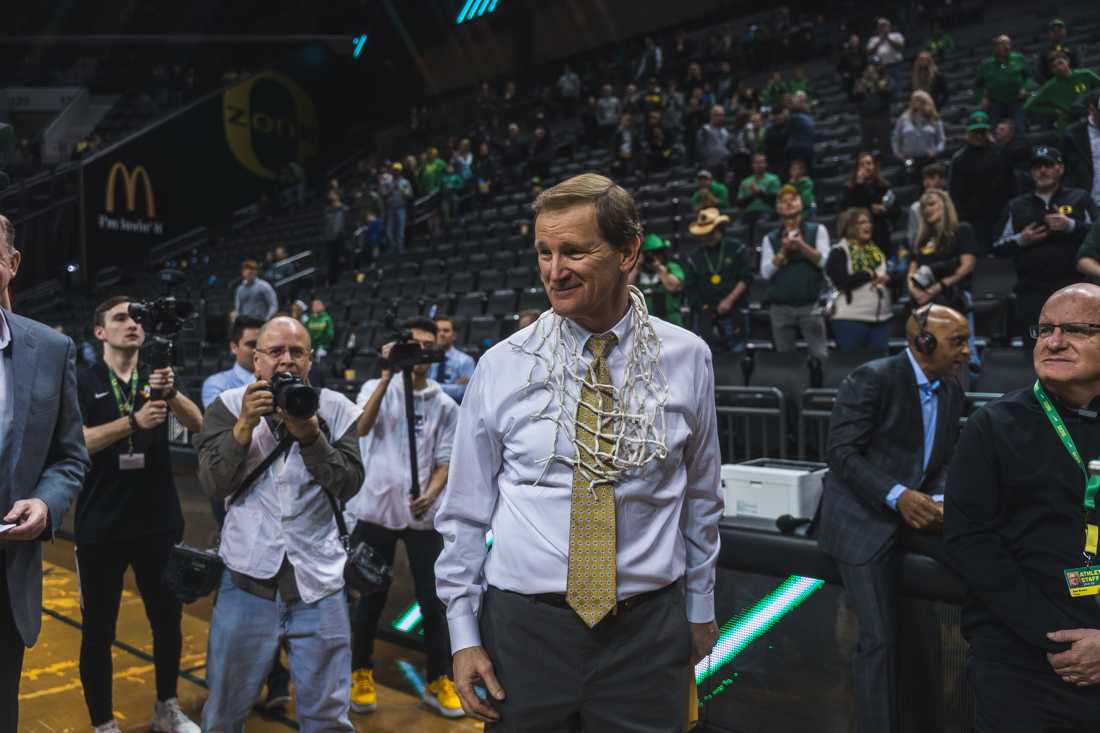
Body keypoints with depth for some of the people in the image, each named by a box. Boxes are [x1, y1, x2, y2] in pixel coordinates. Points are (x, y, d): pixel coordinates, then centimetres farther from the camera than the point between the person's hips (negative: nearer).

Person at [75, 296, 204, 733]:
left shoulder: (158, 376, 6)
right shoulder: (82, 382, -1)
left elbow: (198, 425, -9)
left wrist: (171, 392, -28)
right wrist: (134, 421, -28)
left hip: (159, 521, 3)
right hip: (101, 527, -3)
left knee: (168, 618, 12)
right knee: (98, 629, 5)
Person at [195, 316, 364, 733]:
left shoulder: (336, 410, 1)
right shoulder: (230, 406, 1)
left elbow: (349, 486, -6)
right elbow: (213, 485, -6)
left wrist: (309, 435, -17)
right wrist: (244, 427, -18)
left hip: (319, 583, 0)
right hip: (247, 579, 0)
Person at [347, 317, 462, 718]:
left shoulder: (445, 405, 5)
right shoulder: (376, 388, 2)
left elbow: (445, 461, 4)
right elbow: (361, 428, -17)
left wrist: (431, 494, -16)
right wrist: (387, 377, -22)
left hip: (422, 516, 1)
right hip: (376, 510, -1)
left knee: (433, 599, 4)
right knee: (372, 597, 9)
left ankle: (439, 682, 18)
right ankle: (362, 673, 28)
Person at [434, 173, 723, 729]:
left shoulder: (687, 359, -2)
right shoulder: (502, 366, -5)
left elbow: (700, 498, 8)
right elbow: (465, 511, 1)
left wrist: (699, 609, 15)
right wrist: (464, 635, 1)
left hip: (648, 632, 1)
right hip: (524, 626, 0)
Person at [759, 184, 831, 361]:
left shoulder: (817, 230, 7)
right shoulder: (770, 239, 9)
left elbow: (824, 261, -6)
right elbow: (765, 272, -1)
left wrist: (802, 245, -17)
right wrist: (783, 250, -10)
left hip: (810, 305, -1)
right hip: (780, 308, 2)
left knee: (819, 355, -4)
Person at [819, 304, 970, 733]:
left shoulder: (952, 393, 9)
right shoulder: (872, 379, -13)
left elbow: (944, 461, 14)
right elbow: (840, 451, -17)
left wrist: (938, 500, -7)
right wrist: (897, 496, -26)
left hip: (915, 509, 7)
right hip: (863, 517, -7)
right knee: (879, 639, -10)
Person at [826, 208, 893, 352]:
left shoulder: (876, 251, 17)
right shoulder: (839, 252, -3)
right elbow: (843, 282, -16)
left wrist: (885, 278, -10)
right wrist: (871, 274, -6)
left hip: (881, 318, 6)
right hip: (851, 319, -6)